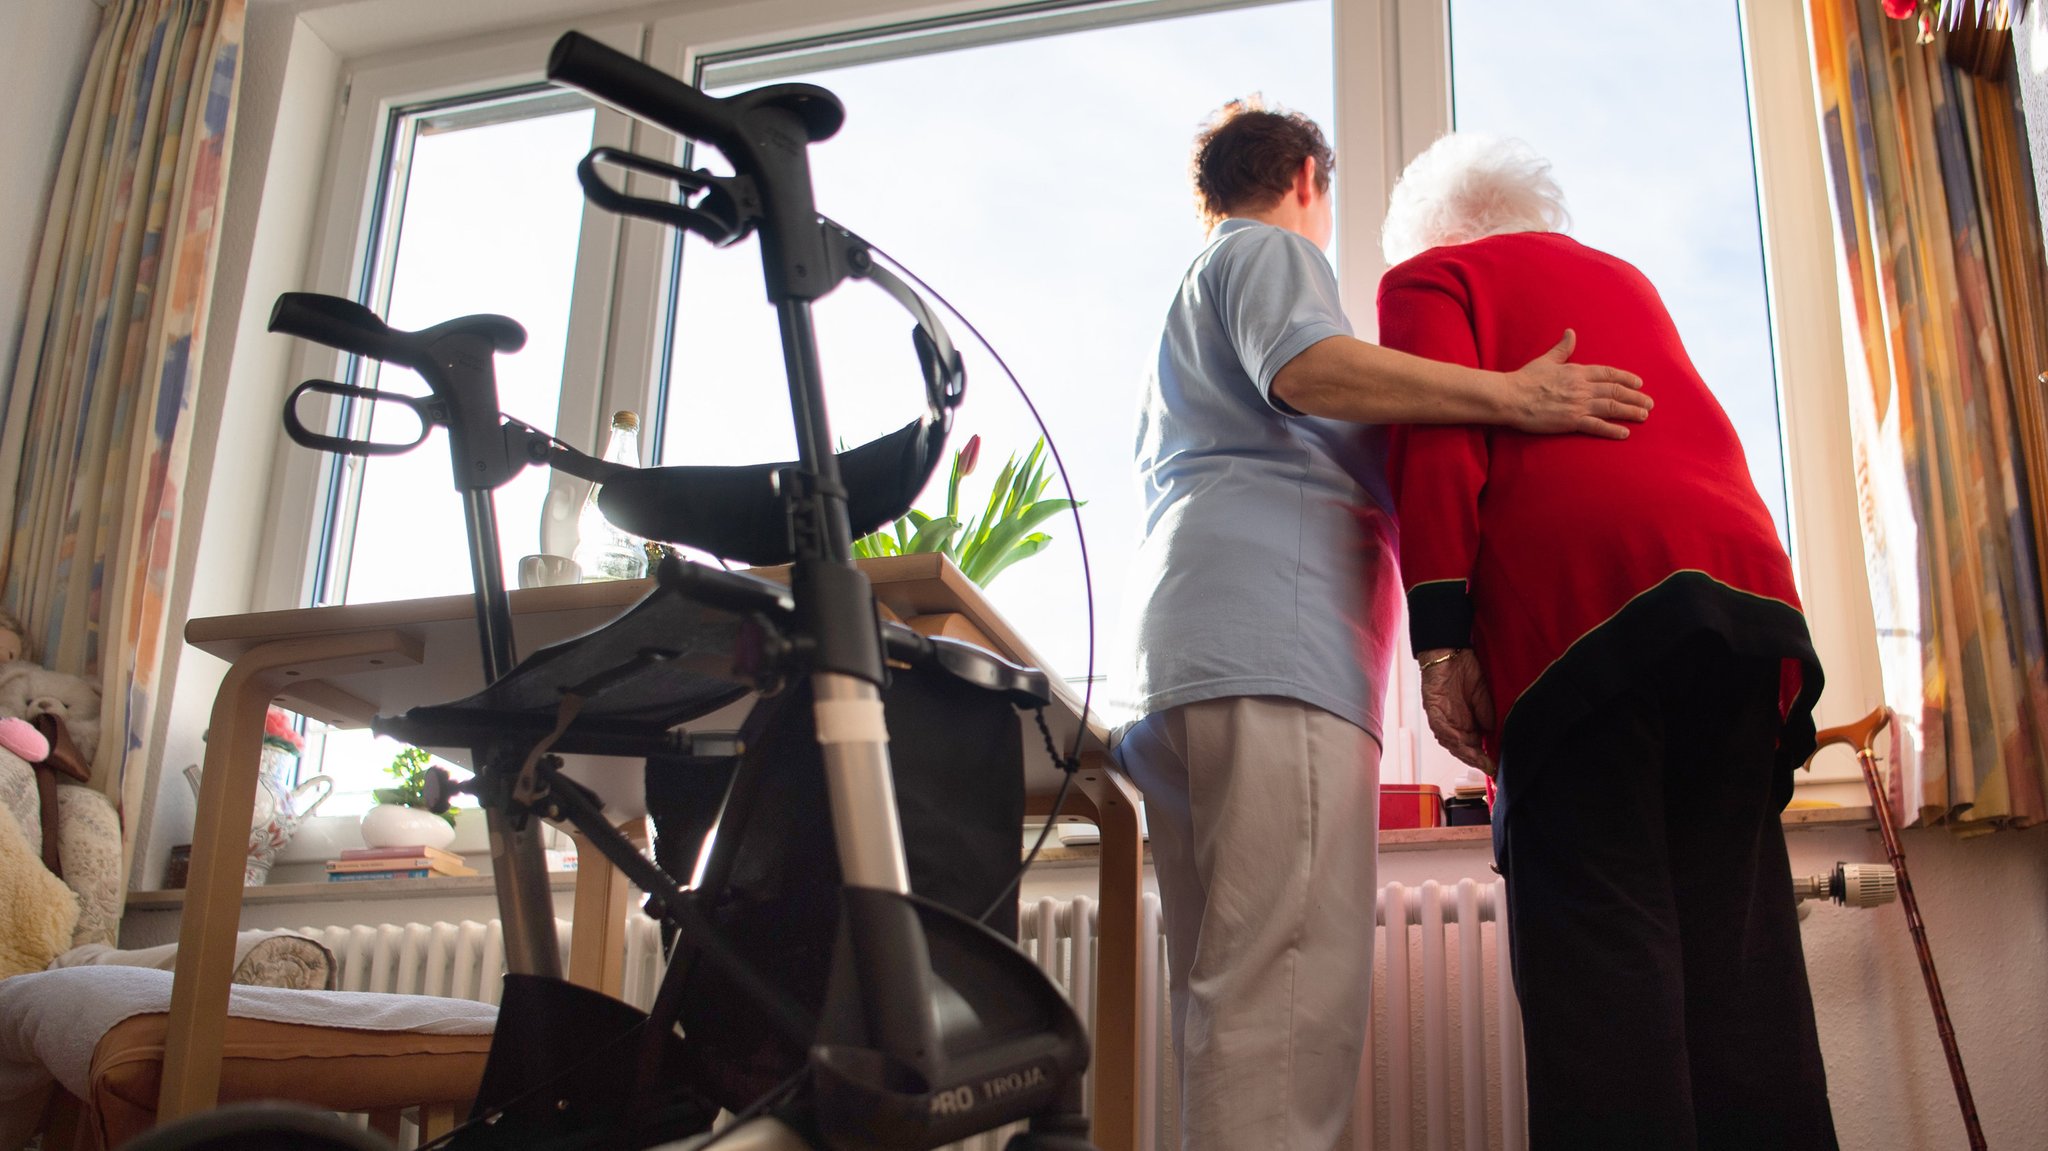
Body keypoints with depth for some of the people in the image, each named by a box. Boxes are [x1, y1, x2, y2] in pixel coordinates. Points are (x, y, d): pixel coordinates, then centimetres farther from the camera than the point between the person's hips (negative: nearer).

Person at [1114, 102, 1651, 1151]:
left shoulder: (1183, 313, 37)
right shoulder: (1275, 251, 10)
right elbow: (1302, 366, -11)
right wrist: (1511, 396, -15)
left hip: (1180, 648, 10)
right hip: (1275, 640, -10)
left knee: (1226, 1002, 3)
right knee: (1295, 991, -20)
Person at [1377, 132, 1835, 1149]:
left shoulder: (1430, 278, 14)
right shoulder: (1624, 280, 34)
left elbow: (1437, 440, -3)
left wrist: (1440, 638, -9)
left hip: (1578, 599, -6)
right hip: (1745, 570, 6)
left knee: (1597, 925, -10)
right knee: (1734, 931, 4)